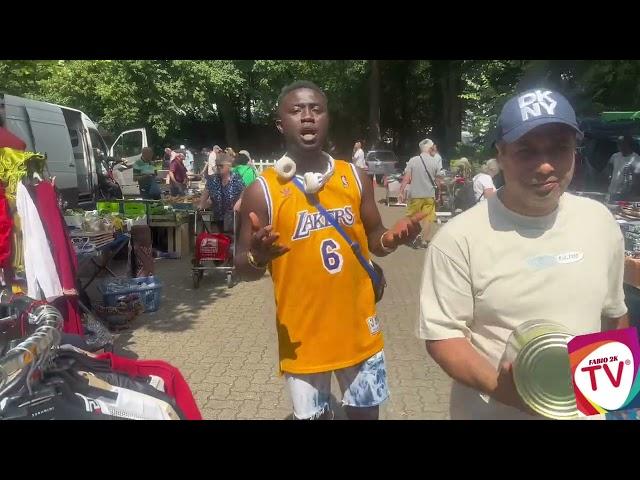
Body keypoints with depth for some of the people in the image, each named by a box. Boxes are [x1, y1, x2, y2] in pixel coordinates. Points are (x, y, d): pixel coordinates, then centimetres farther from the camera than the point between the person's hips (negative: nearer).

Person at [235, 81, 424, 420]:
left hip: (359, 329, 3)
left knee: (365, 412, 19)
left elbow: (373, 241, 9)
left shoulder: (355, 177, -1)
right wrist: (258, 257, -29)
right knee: (313, 415, 14)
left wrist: (392, 239, -13)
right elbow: (243, 269, -6)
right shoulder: (262, 190, -11)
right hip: (303, 336, -3)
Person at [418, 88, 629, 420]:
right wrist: (496, 386, -30)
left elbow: (614, 314, 10)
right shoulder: (460, 237, -20)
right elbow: (441, 333, -16)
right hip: (491, 411, -4)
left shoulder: (601, 220, -3)